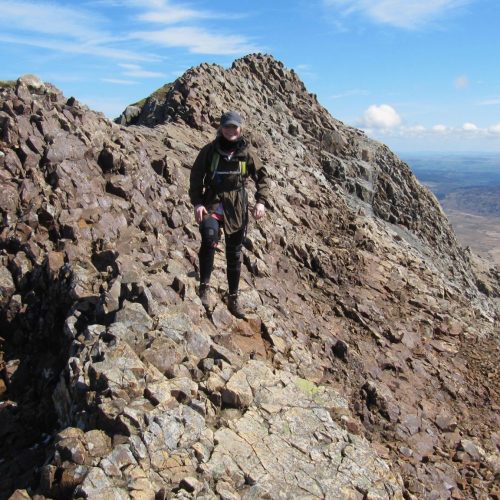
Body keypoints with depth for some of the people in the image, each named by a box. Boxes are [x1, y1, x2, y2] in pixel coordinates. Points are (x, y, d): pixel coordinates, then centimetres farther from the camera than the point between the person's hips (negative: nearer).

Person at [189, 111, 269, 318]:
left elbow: (262, 176, 7)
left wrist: (261, 201, -7)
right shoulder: (210, 150, -1)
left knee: (234, 253, 9)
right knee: (209, 238, -32)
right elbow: (196, 176, 1)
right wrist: (197, 203, -10)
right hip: (212, 201, -2)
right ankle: (204, 286, -14)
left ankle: (233, 298, 23)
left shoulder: (246, 152, 3)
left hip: (237, 207, 2)